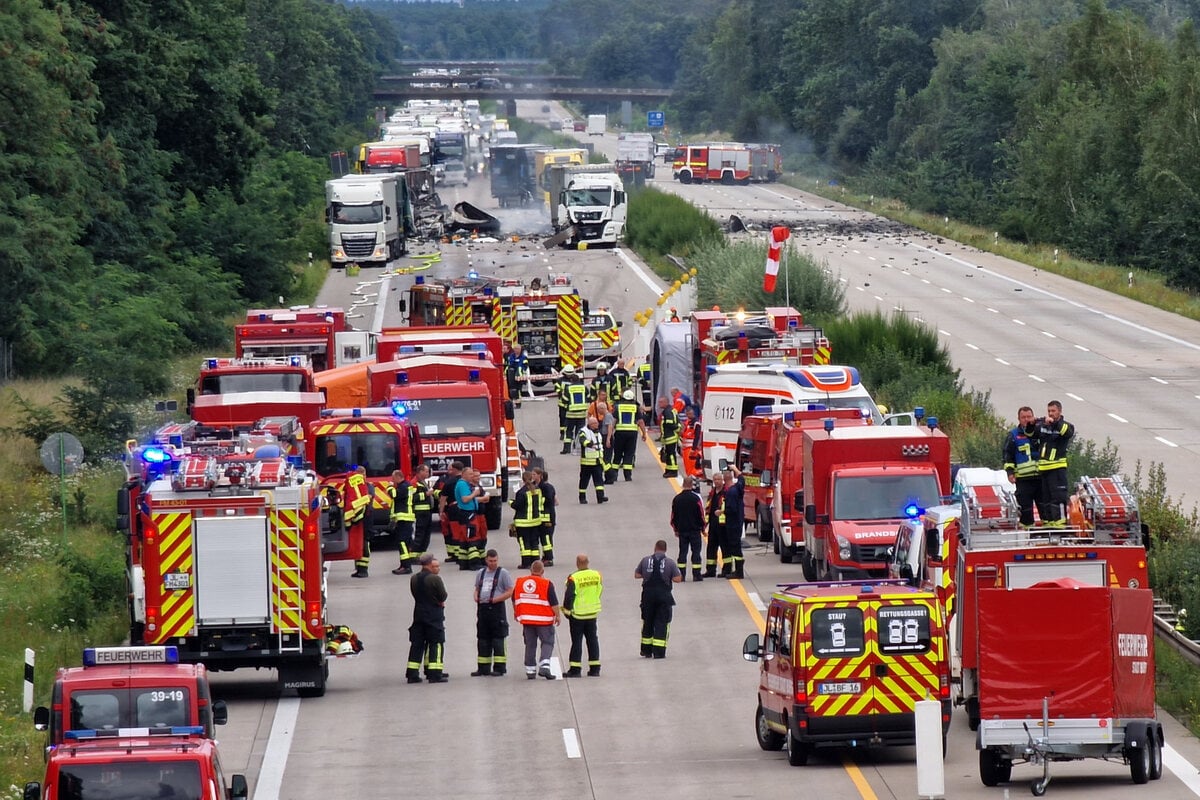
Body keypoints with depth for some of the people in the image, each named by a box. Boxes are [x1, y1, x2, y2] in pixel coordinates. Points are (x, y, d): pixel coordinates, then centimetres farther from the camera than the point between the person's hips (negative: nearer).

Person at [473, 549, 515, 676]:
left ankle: (499, 667, -2)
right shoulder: (480, 573, 15)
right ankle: (483, 668, 15)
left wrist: (494, 599, -15)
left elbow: (510, 592, -6)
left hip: (497, 608, -6)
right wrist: (476, 598, 3)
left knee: (498, 640, -6)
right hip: (482, 608, 6)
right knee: (483, 639, 9)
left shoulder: (503, 573, -2)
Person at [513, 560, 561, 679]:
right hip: (544, 620, -4)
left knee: (530, 644, 11)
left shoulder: (519, 582, 5)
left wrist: (516, 613, 30)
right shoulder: (547, 584, -9)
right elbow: (554, 603, -9)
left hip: (526, 619, 4)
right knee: (547, 643, 3)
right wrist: (558, 616, 3)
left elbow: (514, 600, 15)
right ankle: (544, 666, -15)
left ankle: (530, 670, 11)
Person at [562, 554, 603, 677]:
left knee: (576, 641, 1)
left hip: (577, 615, -4)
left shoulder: (573, 578, -18)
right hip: (592, 613, 4)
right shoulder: (597, 575, -2)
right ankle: (595, 669, 13)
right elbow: (600, 592, 9)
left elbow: (569, 596, -18)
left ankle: (575, 669, 1)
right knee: (592, 640, 12)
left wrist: (567, 611, -5)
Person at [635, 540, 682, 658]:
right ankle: (658, 652, -4)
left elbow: (636, 575, 7)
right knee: (662, 624, 2)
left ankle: (646, 650, 20)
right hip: (664, 595, -2)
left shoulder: (645, 560, 0)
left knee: (647, 623, 15)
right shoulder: (670, 562, -6)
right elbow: (677, 579, -8)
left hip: (648, 595, 2)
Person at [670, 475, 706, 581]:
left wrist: (676, 530, 17)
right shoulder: (696, 498, -11)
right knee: (696, 552, 2)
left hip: (682, 530, 3)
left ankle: (681, 575, 5)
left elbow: (673, 516, 6)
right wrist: (703, 528, 5)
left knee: (683, 552, 8)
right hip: (695, 529, -3)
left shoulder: (677, 499, 1)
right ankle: (696, 575, -1)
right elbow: (701, 514, -7)